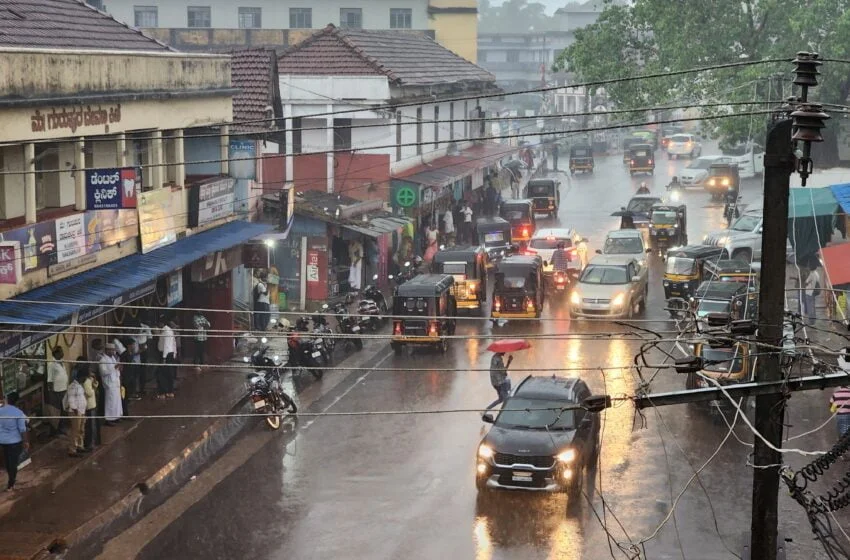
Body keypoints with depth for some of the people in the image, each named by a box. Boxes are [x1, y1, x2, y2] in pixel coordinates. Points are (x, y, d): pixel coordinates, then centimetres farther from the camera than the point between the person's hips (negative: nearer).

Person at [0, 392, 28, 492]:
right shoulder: (19, 413, -17)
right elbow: (22, 429, -16)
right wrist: (26, 442, -7)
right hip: (15, 441, -4)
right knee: (13, 462, 8)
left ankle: (12, 478, 39)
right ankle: (10, 485, 14)